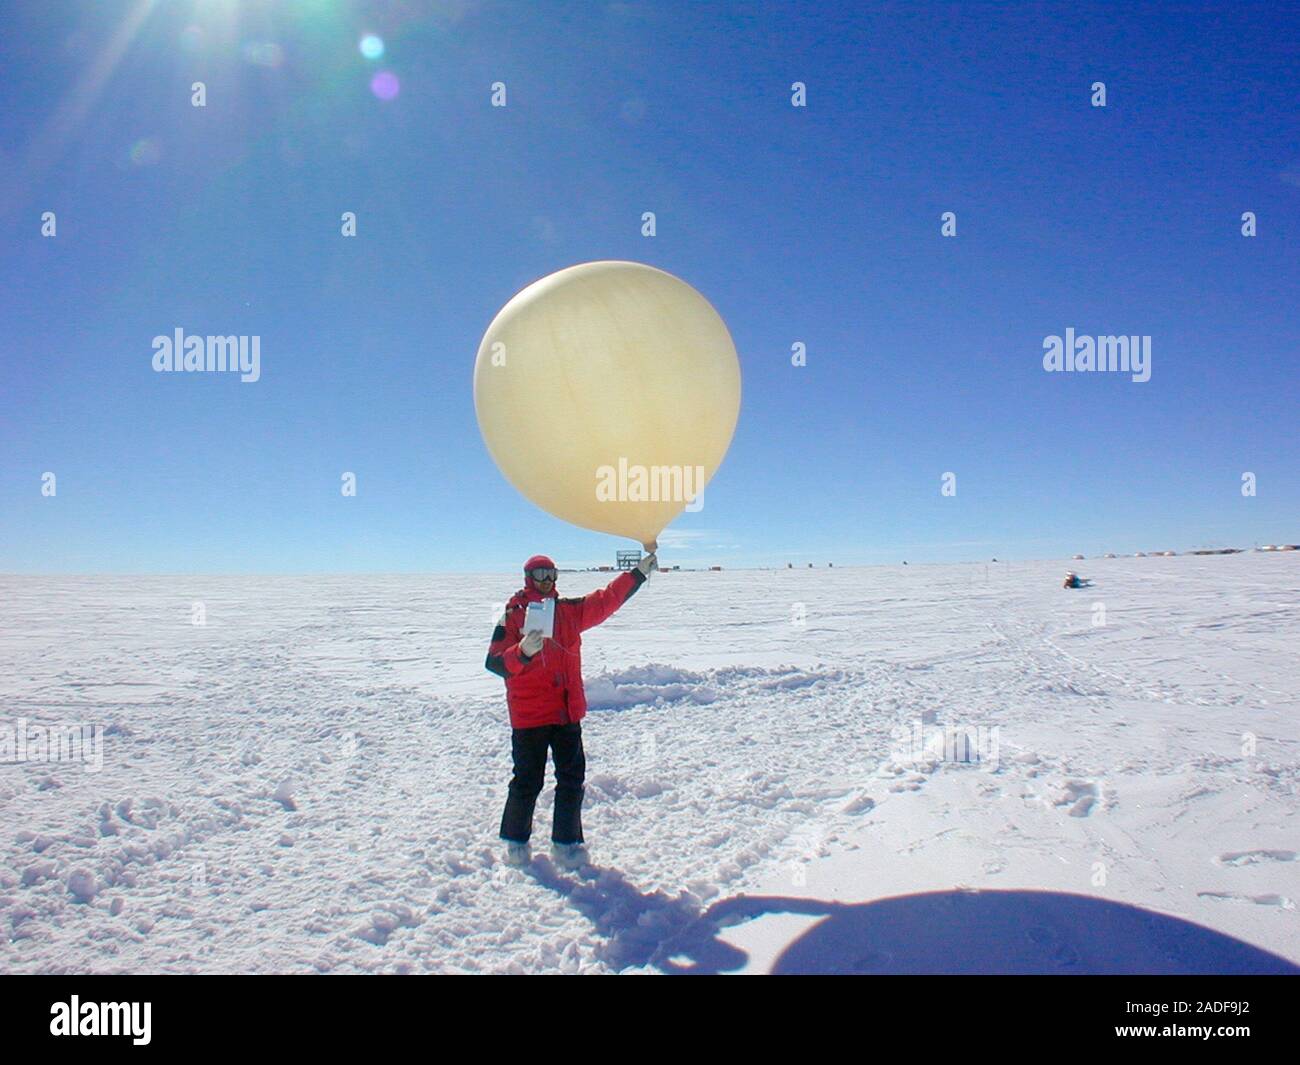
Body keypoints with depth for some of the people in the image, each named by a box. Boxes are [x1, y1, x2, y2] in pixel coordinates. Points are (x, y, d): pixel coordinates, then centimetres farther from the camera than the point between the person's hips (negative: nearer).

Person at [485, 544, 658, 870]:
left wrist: (640, 572, 4)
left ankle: (566, 843, 21)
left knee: (572, 778, 7)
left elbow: (608, 599, 10)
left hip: (567, 712, 5)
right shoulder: (512, 616, -5)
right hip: (528, 716, -4)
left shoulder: (569, 610, 9)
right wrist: (522, 652, -30)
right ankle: (515, 841, 25)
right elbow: (494, 662, -11)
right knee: (528, 781, 3)